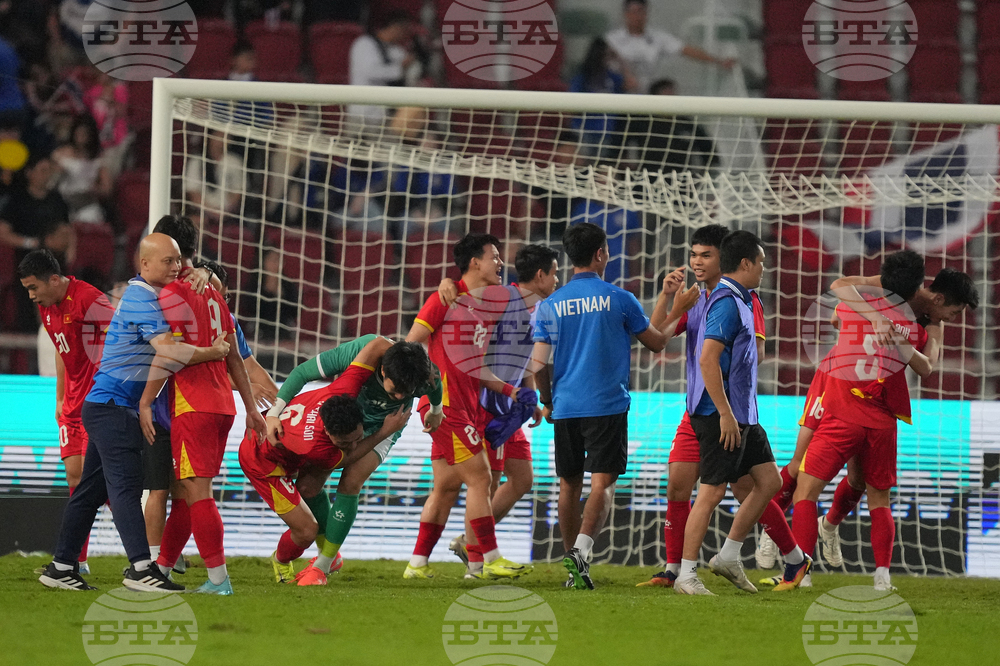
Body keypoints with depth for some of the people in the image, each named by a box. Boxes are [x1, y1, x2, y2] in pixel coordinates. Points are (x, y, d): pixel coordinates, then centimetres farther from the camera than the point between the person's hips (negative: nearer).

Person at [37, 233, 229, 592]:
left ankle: (61, 566, 16)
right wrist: (213, 352, -14)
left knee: (92, 488, 12)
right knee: (125, 484, -16)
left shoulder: (145, 292, 15)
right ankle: (140, 568, -24)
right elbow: (168, 349, -25)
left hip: (106, 407, 10)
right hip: (113, 405, -10)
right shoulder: (141, 297, -16)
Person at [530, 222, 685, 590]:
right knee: (603, 483, -6)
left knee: (569, 486, 14)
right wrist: (674, 317, 30)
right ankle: (581, 550, -27)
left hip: (565, 408, 3)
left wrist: (547, 401, 19)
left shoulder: (550, 305, 3)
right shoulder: (619, 299, -3)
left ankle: (573, 564, 19)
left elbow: (538, 364, 1)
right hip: (607, 406, -3)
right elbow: (656, 342, 9)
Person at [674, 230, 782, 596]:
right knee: (712, 492, -7)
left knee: (769, 481, 11)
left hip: (740, 414, 10)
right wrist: (725, 413, -23)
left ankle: (729, 556, 16)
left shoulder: (740, 301, 16)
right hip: (721, 414, -10)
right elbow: (708, 359, -23)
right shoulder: (727, 303, -16)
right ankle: (686, 575, -2)